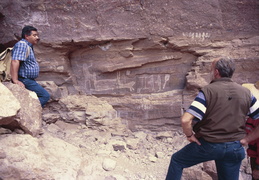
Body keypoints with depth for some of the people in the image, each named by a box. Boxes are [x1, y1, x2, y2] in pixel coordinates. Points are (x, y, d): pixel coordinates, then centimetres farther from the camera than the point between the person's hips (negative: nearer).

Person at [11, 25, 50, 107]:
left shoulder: (29, 46, 20)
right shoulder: (22, 44, -14)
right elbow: (15, 62, -26)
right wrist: (15, 80, -32)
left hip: (29, 81, 11)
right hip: (24, 81, -11)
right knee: (45, 96, -16)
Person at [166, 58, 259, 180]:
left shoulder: (208, 90, -16)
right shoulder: (246, 93, -1)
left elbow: (185, 120, -24)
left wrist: (189, 135, -7)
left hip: (208, 145, -4)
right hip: (235, 147, 5)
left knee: (177, 160, 18)